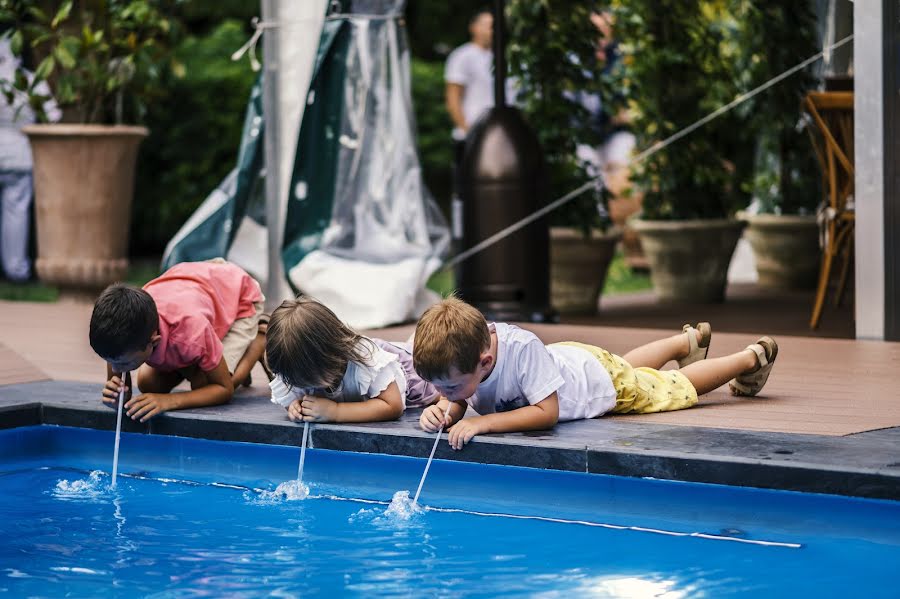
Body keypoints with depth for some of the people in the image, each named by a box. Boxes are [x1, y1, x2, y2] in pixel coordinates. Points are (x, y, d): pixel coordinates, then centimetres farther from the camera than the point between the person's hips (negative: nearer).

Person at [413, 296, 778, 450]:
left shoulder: (522, 349, -51)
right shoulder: (459, 351, -33)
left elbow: (547, 412, -48)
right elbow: (454, 402, -18)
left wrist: (485, 422, -57)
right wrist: (441, 411, -41)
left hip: (604, 379, -6)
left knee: (679, 387, 22)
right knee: (629, 366, 38)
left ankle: (752, 357, 47)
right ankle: (689, 340, 66)